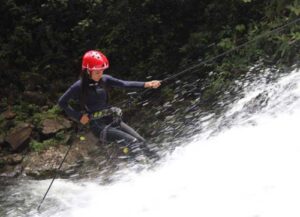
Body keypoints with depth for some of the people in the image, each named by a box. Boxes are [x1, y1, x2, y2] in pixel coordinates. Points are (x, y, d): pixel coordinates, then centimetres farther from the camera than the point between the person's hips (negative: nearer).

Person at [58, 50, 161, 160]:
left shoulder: (104, 80, 1)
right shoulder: (79, 87, -12)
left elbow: (124, 84, -10)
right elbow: (62, 102, -5)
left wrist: (146, 84, -23)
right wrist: (79, 116, -11)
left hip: (113, 119, 5)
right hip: (98, 126, -5)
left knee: (141, 141, -1)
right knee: (133, 143, -22)